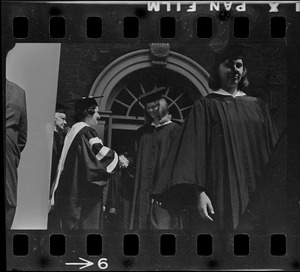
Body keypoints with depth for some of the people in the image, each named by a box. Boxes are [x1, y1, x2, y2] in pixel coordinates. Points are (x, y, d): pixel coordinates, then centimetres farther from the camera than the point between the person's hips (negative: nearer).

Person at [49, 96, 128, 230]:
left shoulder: (73, 130, 17)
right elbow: (99, 151, -22)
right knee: (86, 223, -5)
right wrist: (118, 159, -8)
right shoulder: (86, 131, -11)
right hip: (83, 188, -9)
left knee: (70, 222, 11)